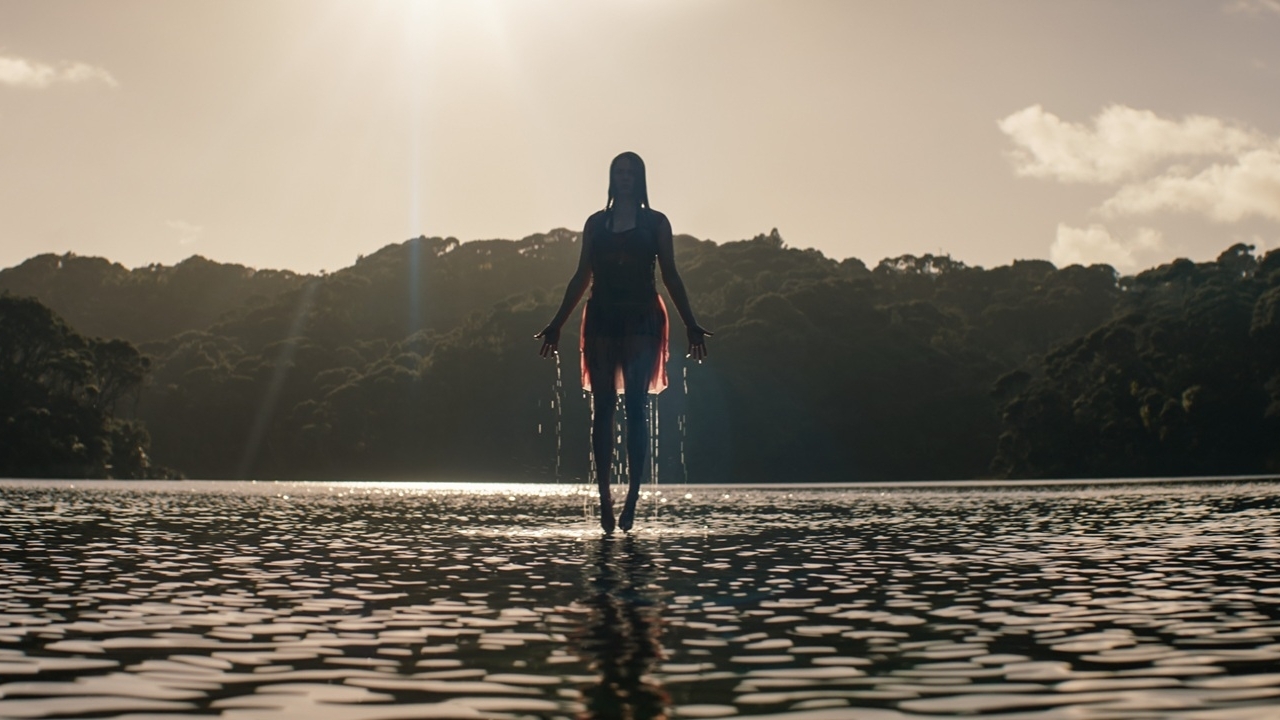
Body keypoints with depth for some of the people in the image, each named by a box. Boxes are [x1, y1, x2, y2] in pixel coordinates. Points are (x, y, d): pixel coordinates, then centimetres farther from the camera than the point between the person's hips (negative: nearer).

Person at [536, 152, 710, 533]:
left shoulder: (656, 223, 7)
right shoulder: (596, 223, 12)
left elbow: (671, 277, 5)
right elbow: (581, 277, 13)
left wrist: (690, 325, -2)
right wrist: (557, 323, 10)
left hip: (642, 320, -2)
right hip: (601, 320, 2)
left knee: (636, 406, -8)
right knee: (602, 408, -1)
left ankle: (632, 497, -9)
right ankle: (604, 497, 1)